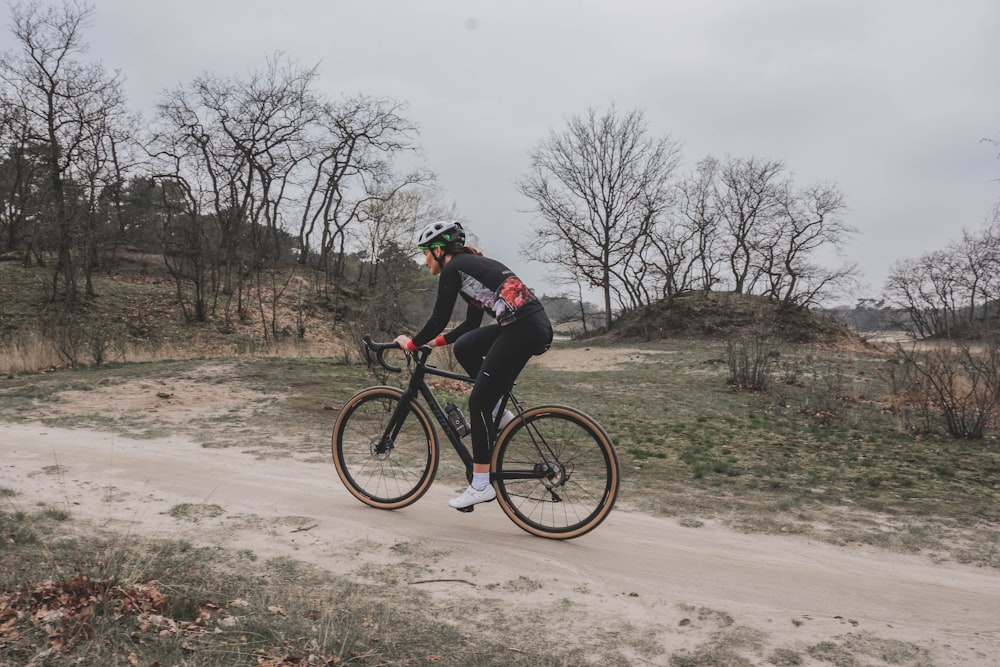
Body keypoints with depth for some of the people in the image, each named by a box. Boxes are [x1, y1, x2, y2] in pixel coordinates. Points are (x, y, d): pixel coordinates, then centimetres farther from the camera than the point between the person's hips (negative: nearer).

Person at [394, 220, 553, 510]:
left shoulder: (452, 268, 1)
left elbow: (439, 319, -1)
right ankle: (497, 413, 19)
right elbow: (472, 323, 31)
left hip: (523, 329, -9)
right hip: (535, 325, 9)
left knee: (479, 402, -2)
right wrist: (436, 341, 33)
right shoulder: (474, 264, 27)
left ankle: (482, 485, 5)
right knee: (464, 347, 21)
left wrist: (412, 343, 14)